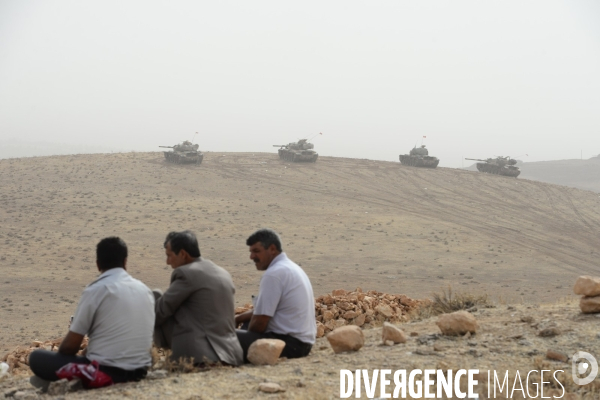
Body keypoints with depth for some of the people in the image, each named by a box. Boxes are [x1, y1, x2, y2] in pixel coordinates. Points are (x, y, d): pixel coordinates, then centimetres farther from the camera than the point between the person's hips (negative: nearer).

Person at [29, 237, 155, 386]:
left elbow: (70, 345, -6)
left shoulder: (95, 290, -9)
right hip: (139, 371, 6)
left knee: (36, 358, 8)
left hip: (105, 371, -6)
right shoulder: (145, 290, 8)